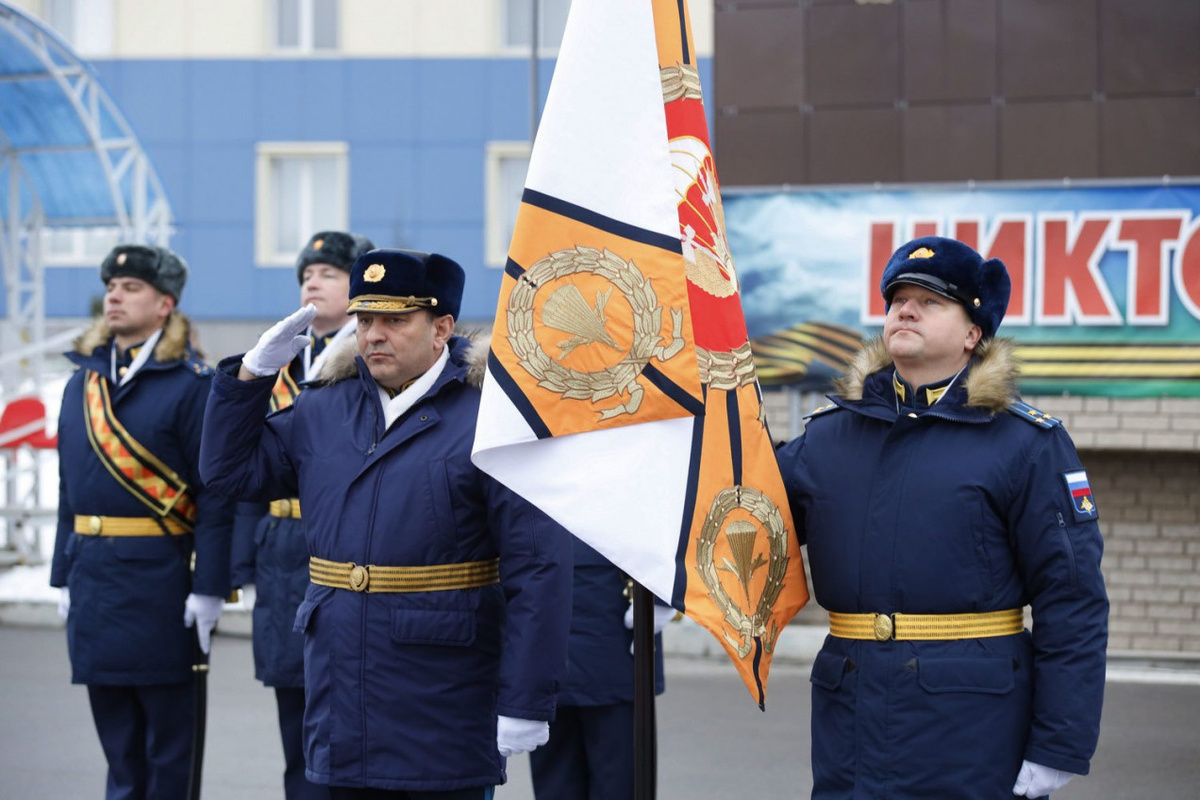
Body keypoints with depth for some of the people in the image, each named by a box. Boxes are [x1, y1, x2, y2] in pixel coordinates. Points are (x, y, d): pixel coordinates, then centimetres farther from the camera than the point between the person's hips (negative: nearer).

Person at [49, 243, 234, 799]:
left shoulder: (191, 384, -7)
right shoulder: (82, 383, 12)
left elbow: (216, 495, -11)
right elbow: (70, 487, 16)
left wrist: (209, 587, -16)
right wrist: (65, 576, 12)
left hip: (158, 580, -6)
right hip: (91, 574, 6)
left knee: (168, 729, 2)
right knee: (116, 732, 12)